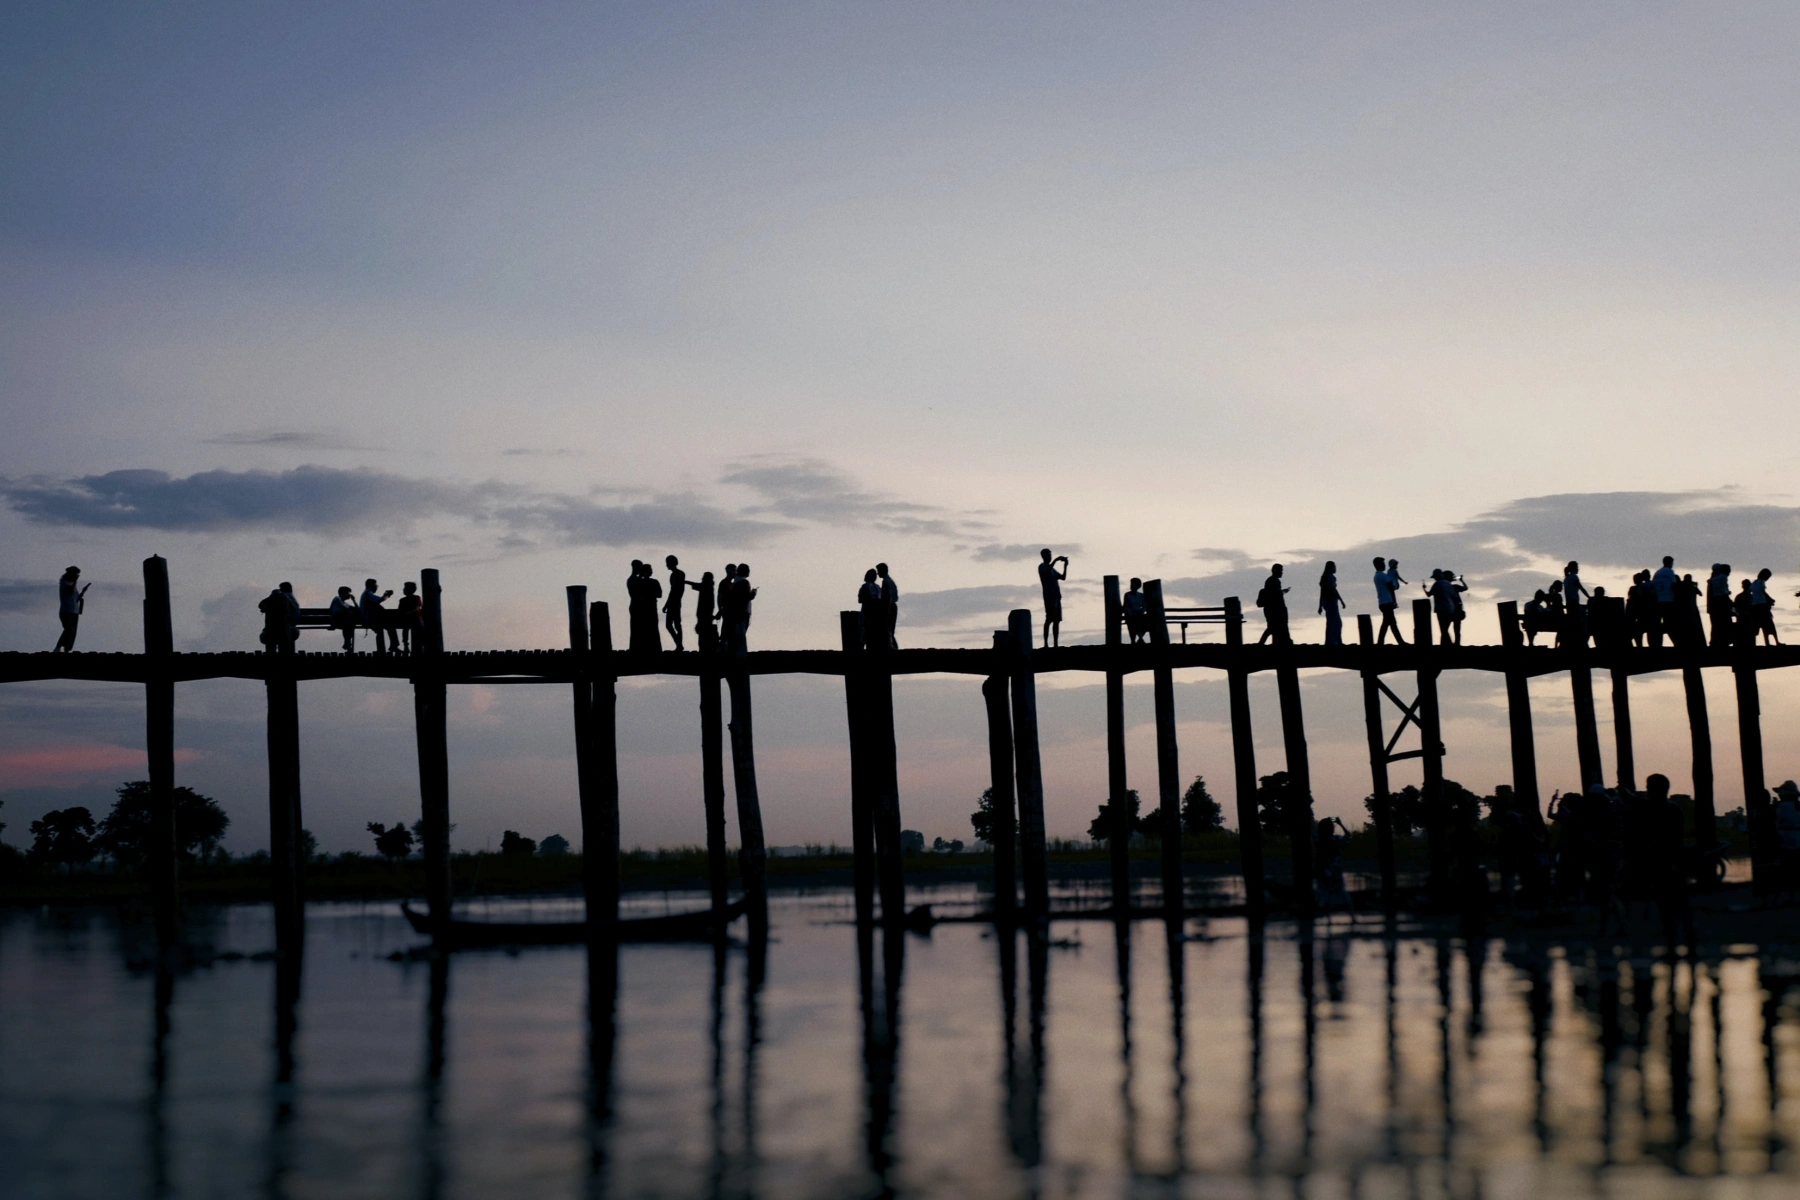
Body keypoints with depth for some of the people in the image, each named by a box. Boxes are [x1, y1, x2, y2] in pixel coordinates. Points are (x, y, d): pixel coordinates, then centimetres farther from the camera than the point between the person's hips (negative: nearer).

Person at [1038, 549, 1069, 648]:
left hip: (1056, 596, 8)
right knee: (1049, 619, -14)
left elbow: (1063, 577, 24)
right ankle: (1046, 643, -16)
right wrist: (1056, 560, -20)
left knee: (1057, 620, 4)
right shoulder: (1042, 566, -1)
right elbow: (1047, 571, -23)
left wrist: (1065, 566, 13)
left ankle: (1056, 644, 3)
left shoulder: (1052, 569, 24)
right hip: (1049, 596, -8)